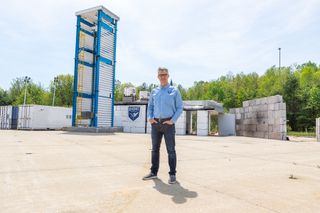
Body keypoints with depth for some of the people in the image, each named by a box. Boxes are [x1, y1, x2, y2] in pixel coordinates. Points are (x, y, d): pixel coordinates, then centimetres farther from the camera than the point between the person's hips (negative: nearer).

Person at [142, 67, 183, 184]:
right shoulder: (154, 92, 12)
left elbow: (180, 107, -1)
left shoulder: (174, 91, 2)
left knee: (171, 150, -1)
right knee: (155, 149, 9)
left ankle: (172, 174, 6)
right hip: (156, 124, 4)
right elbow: (150, 106, 17)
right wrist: (150, 118, -1)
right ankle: (153, 172, 19)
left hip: (168, 124, -4)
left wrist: (173, 120, -13)